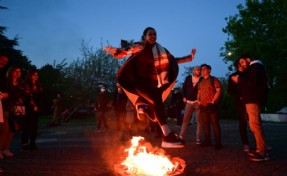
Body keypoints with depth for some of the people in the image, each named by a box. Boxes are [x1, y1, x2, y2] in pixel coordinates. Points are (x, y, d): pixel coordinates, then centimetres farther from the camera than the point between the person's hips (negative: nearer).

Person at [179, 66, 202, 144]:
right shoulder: (188, 78, 7)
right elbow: (184, 87, 13)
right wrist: (184, 97, 5)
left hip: (198, 102, -2)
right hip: (189, 102, 2)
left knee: (199, 120, -2)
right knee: (185, 119, 2)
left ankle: (198, 138, 3)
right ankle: (181, 136, 7)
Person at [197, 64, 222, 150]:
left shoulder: (214, 79, -1)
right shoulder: (200, 81, 18)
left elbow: (218, 91, -9)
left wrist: (213, 101, -14)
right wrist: (198, 100, 7)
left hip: (211, 105, -6)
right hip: (203, 106, 7)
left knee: (215, 123, -7)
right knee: (205, 124, 10)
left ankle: (218, 143, -5)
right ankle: (207, 141, 18)